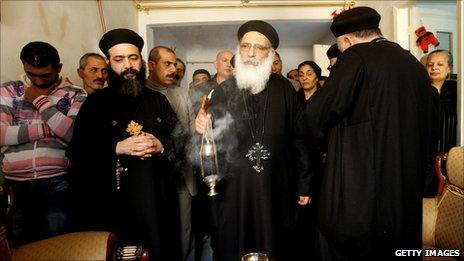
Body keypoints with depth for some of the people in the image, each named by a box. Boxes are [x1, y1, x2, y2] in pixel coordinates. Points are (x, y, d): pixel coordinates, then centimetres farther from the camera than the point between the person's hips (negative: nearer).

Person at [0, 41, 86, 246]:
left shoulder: (75, 95, 3)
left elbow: (76, 135, -12)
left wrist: (40, 101, -7)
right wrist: (45, 130, -8)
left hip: (57, 183, -2)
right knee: (19, 247, 4)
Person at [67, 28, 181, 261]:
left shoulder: (158, 100, 10)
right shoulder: (95, 102, 3)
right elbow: (77, 154, -4)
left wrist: (160, 146, -14)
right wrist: (117, 148, -17)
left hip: (157, 200, 3)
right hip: (112, 203, -2)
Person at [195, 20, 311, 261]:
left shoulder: (284, 89, 0)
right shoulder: (223, 91, 1)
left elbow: (298, 139, 2)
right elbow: (212, 142, 5)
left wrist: (304, 185, 4)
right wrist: (203, 129, -16)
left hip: (276, 191, 0)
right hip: (233, 192, 0)